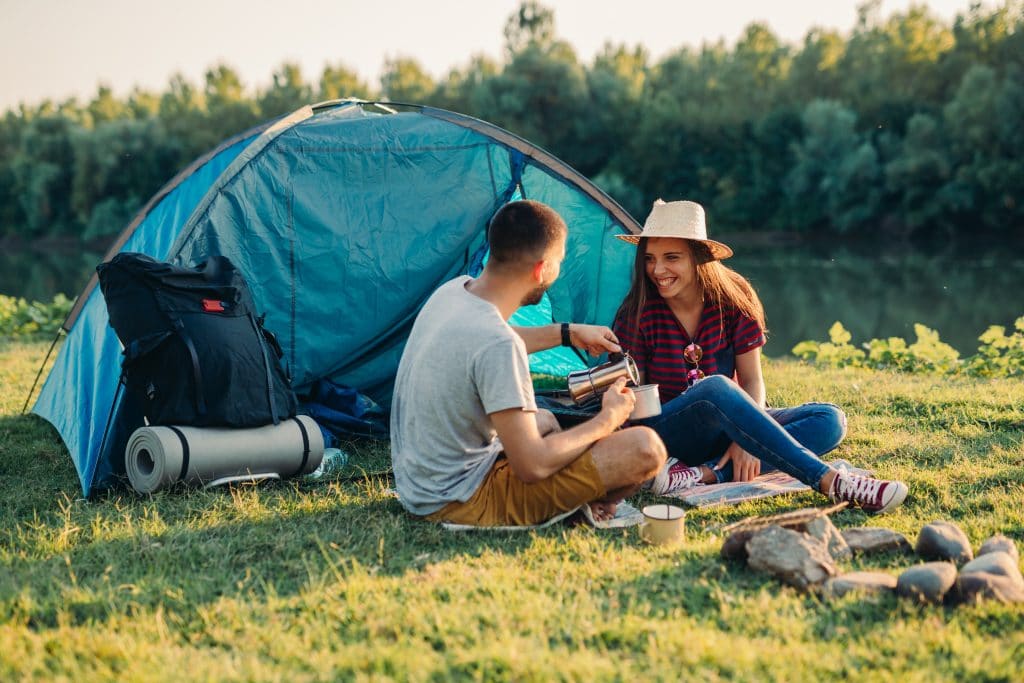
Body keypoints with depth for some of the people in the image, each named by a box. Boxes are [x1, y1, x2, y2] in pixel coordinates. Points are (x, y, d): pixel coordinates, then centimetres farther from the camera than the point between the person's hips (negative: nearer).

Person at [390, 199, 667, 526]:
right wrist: (607, 420, -8)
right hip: (461, 504, -9)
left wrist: (567, 333, 29)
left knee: (545, 420, 36)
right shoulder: (497, 344, -28)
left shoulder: (454, 289, 0)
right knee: (645, 448, -15)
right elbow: (531, 467, -23)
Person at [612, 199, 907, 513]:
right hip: (667, 436, -4)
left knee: (829, 420, -16)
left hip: (727, 427, 4)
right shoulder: (638, 314, -12)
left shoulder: (734, 298, -5)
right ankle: (831, 482, -40)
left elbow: (752, 380, -4)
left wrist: (747, 440, -22)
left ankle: (702, 474, -35)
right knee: (715, 389, -37)